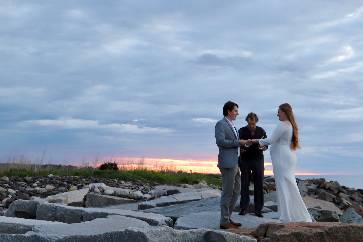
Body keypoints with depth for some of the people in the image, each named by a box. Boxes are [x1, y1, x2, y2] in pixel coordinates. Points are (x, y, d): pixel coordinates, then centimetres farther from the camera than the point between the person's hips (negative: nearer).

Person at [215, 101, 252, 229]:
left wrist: (244, 143, 6)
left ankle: (227, 217, 22)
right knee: (227, 192, -4)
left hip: (234, 163, 10)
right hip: (227, 163, -10)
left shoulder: (232, 125, 18)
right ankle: (224, 221, 4)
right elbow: (220, 141, -21)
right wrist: (238, 142, -18)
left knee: (236, 191, 14)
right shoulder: (220, 124, -10)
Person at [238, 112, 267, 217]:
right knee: (244, 185, 1)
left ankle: (258, 209, 6)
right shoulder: (241, 131, 1)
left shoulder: (261, 131, 6)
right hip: (245, 160, -1)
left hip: (258, 160, 1)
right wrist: (241, 149, -21)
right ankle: (243, 208, 9)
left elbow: (266, 145, 9)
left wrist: (263, 147, -13)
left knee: (259, 185, 0)